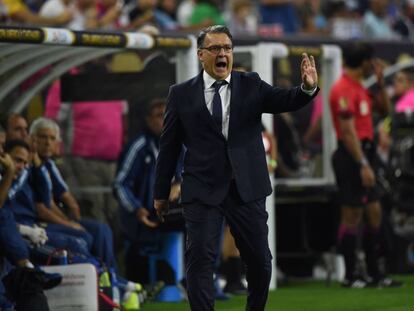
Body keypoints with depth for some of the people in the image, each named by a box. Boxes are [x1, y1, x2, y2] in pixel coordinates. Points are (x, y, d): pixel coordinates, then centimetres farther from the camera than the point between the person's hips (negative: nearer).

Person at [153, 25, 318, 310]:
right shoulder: (182, 94, 4)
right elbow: (169, 147, 6)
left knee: (260, 260, 7)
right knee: (200, 260, -5)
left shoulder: (251, 85, 7)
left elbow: (285, 101, -8)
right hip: (202, 191, -1)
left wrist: (308, 87, -29)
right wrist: (161, 194, 7)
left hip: (247, 190, 2)